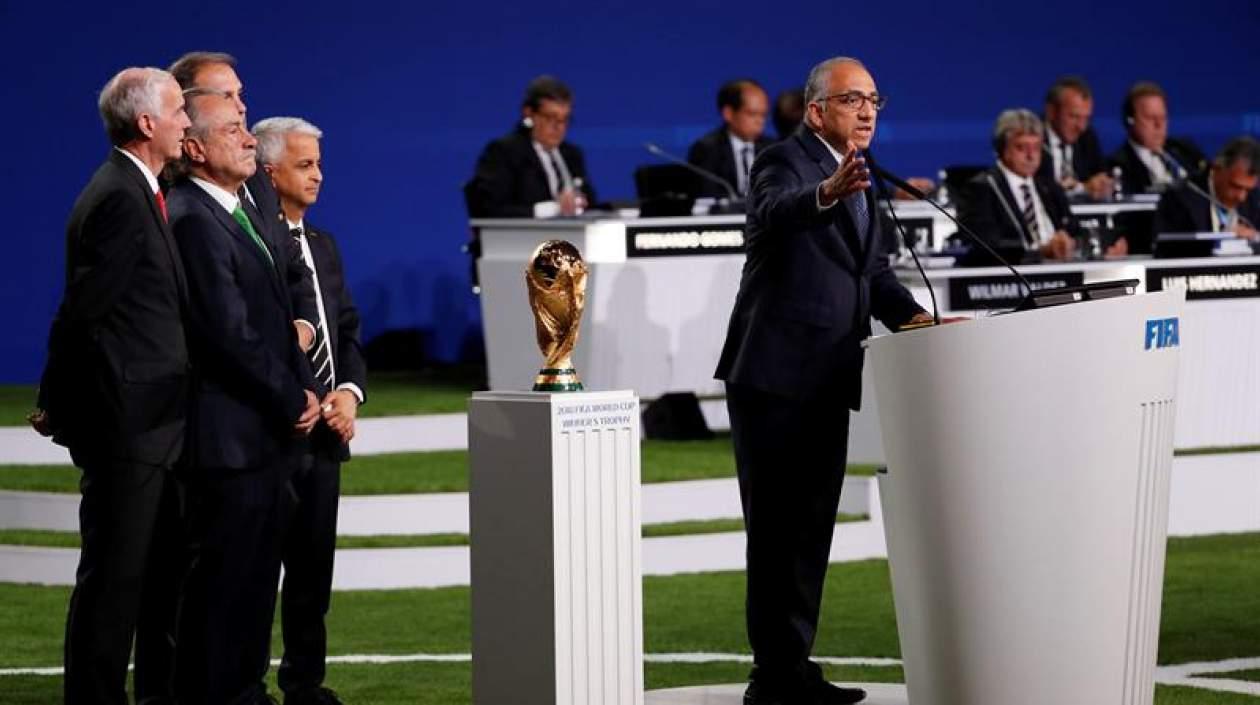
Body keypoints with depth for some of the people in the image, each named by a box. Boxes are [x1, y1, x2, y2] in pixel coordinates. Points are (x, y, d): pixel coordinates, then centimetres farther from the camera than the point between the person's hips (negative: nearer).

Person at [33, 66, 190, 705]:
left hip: (156, 425, 10)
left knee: (163, 574, 15)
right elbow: (81, 311, -16)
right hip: (126, 425, -10)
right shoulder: (119, 199, -17)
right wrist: (57, 405, -7)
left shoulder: (138, 193, 15)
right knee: (113, 577, -4)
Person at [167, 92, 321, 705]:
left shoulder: (242, 213, 16)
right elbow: (230, 334, -20)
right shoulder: (194, 220, -16)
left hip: (269, 433, 10)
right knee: (222, 579, -5)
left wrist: (306, 391, 7)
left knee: (257, 576, 15)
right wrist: (293, 401, -10)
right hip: (230, 438, -10)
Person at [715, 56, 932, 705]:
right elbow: (773, 214, -34)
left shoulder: (856, 178, 17)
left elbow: (874, 271, 19)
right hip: (775, 377, -9)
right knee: (777, 527, -5)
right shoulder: (784, 162, -10)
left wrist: (911, 316, 1)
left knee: (810, 528, 13)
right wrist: (827, 195, -54)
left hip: (826, 381, 9)